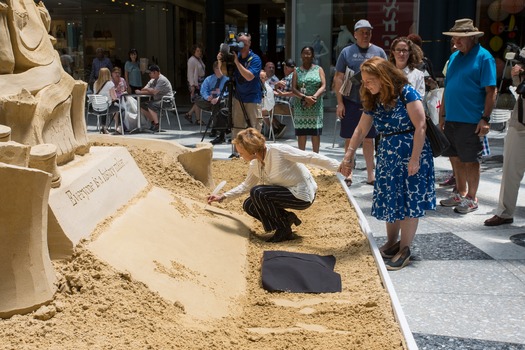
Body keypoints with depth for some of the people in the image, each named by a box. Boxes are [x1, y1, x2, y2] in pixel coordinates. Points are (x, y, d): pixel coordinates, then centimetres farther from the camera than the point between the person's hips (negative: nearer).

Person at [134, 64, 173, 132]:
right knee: (142, 106, 5)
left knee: (150, 106, -31)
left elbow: (154, 92, -23)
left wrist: (147, 89, -5)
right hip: (157, 100, 10)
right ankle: (153, 122, 8)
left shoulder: (162, 80, -16)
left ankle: (157, 125, -24)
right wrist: (139, 92, -13)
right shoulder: (152, 81, 14)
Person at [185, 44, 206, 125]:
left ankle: (189, 114, 18)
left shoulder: (199, 59, 17)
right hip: (195, 83, -9)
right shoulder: (191, 60, -10)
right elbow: (190, 73, -15)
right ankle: (198, 119, 1)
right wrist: (192, 85, -20)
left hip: (201, 82, 9)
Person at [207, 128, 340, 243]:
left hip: (303, 195, -8)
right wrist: (223, 197, 12)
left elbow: (311, 157, -22)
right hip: (288, 192, 8)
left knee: (257, 192, -22)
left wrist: (339, 166, -24)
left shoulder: (278, 150, -23)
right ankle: (287, 219, 7)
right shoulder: (254, 165, 1)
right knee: (249, 205, 0)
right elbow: (246, 186, 18)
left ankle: (284, 228, -5)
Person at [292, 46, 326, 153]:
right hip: (300, 106, 0)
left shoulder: (318, 69, 10)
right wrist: (305, 97, -18)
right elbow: (294, 88, -1)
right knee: (301, 132, 0)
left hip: (316, 105, 0)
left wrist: (314, 97, -18)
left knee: (315, 132, -1)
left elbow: (323, 86, -1)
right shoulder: (297, 71, 10)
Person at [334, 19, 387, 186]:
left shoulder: (379, 52, 6)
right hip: (350, 102, -1)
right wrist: (340, 102, -5)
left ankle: (370, 175, 15)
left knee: (368, 139, 9)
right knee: (349, 139, 4)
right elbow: (338, 78, 1)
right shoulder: (347, 52, 2)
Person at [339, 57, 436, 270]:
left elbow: (420, 126, -16)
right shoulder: (373, 102, 6)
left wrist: (415, 158, -19)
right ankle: (391, 244, 26)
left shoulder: (406, 93, -14)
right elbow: (360, 130, 14)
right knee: (389, 200, 11)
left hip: (410, 154, -7)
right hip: (387, 155, 7)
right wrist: (348, 156, 12)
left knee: (409, 201, 0)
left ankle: (404, 251, 9)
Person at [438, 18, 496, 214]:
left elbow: (491, 91, -11)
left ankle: (471, 199, 14)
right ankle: (461, 194, 28)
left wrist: (485, 119, -17)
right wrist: (442, 115, 15)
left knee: (470, 160, 2)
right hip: (451, 119, 7)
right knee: (455, 158, 14)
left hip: (471, 121, -7)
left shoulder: (484, 58, -8)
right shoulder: (454, 57, 13)